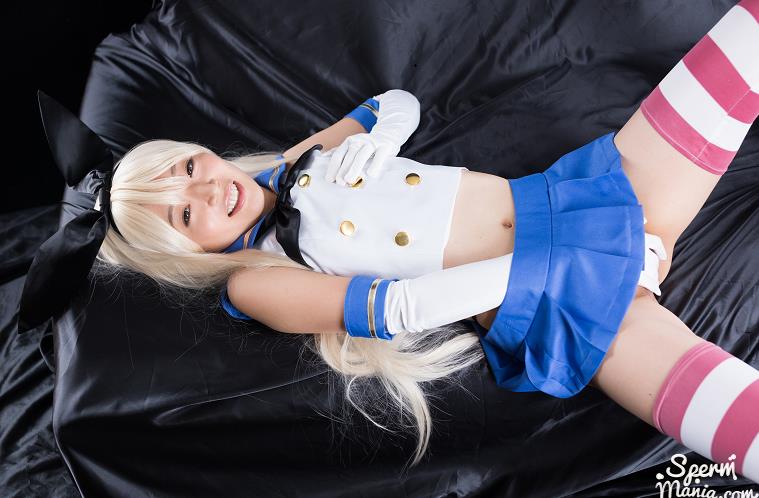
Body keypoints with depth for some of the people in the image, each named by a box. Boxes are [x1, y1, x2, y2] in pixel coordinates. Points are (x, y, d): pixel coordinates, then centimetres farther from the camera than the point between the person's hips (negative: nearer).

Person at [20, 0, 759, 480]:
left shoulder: (303, 161, 12)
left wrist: (368, 137, -3)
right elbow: (395, 305, -18)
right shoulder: (252, 281, -6)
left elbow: (400, 102, 21)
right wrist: (550, 265, -18)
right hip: (563, 309, -6)